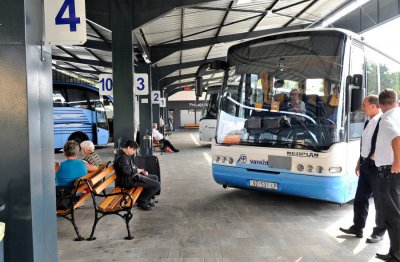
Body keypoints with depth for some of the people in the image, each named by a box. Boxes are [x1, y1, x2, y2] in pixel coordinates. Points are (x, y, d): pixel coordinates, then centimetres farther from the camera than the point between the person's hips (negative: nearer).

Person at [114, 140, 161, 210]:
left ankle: (146, 199, 22)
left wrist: (142, 171, 6)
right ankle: (141, 201, 3)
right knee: (156, 185, -14)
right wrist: (138, 170, -15)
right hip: (129, 180, -12)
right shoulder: (122, 157, -22)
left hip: (133, 176, 12)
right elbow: (127, 171, -33)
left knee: (155, 178, 20)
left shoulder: (125, 155, 12)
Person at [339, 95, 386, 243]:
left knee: (380, 200, 5)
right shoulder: (368, 122, 13)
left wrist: (375, 156, -16)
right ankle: (357, 227, 22)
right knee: (360, 197, 12)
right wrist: (359, 162, 18)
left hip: (377, 166, -8)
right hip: (366, 165, 8)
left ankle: (379, 232, 18)